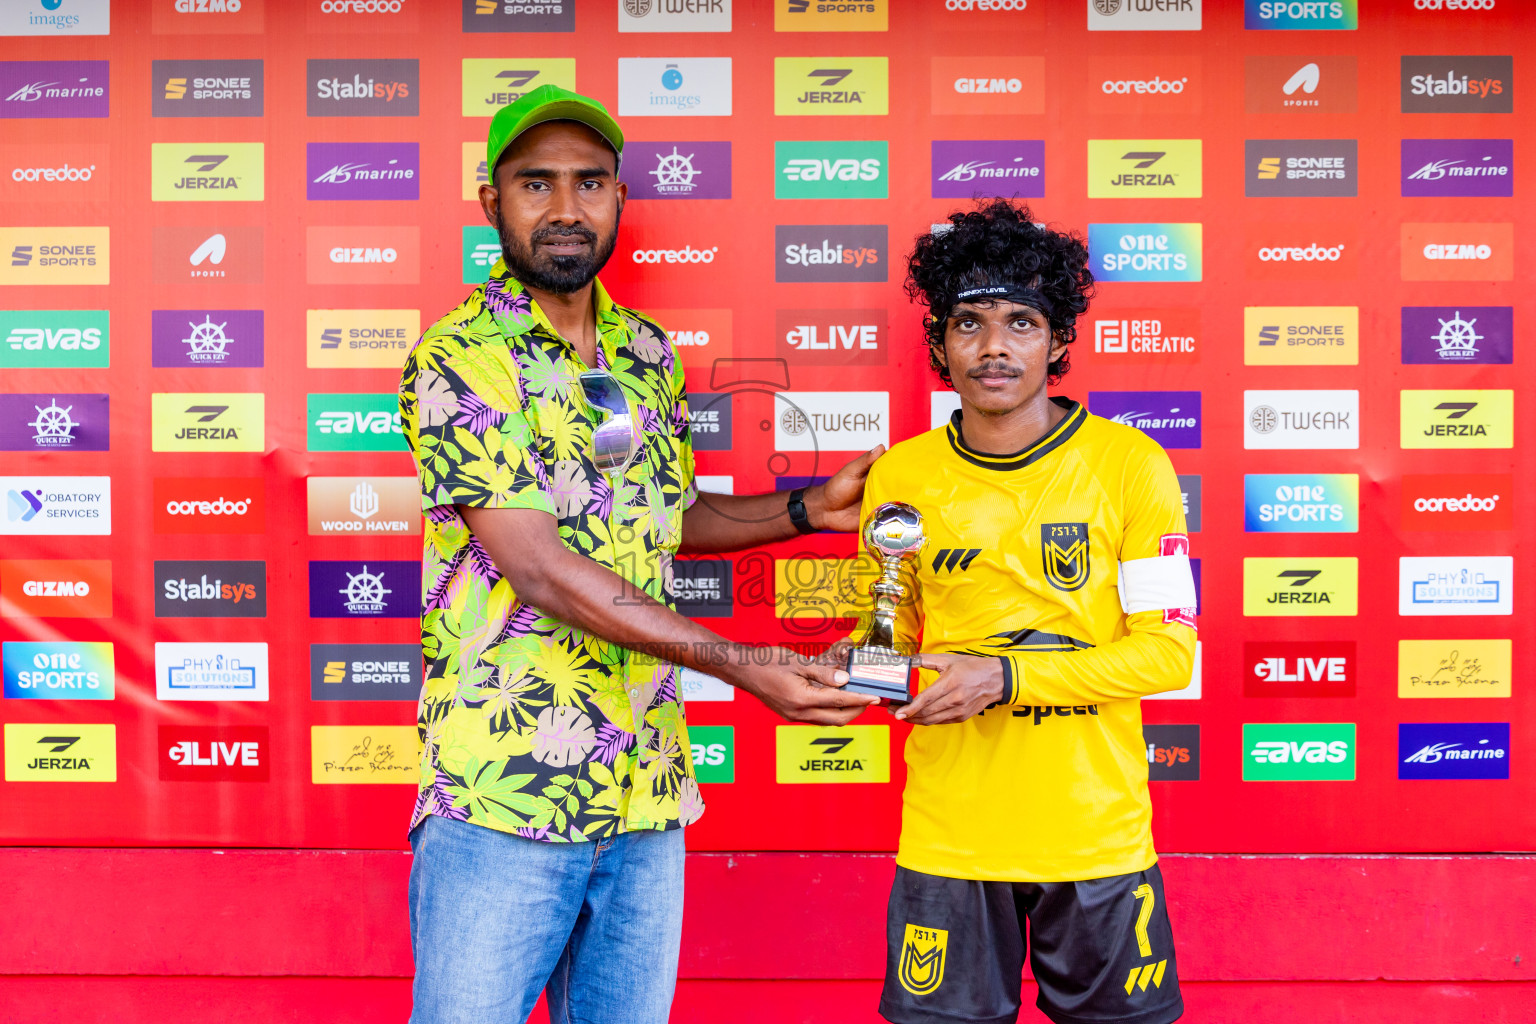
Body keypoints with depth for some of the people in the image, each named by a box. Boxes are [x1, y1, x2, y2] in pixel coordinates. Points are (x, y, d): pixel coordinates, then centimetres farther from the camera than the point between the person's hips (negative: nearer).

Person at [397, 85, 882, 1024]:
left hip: (649, 798, 6)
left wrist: (809, 509, 7)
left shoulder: (652, 356, 9)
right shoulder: (459, 359, -10)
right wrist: (747, 667, -20)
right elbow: (538, 567, -18)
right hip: (501, 802, -5)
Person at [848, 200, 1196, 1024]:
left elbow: (1170, 649, -7)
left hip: (1096, 832, -1)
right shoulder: (901, 475, 1)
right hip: (948, 836, 1)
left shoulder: (1129, 465, -6)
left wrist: (1007, 677, -18)